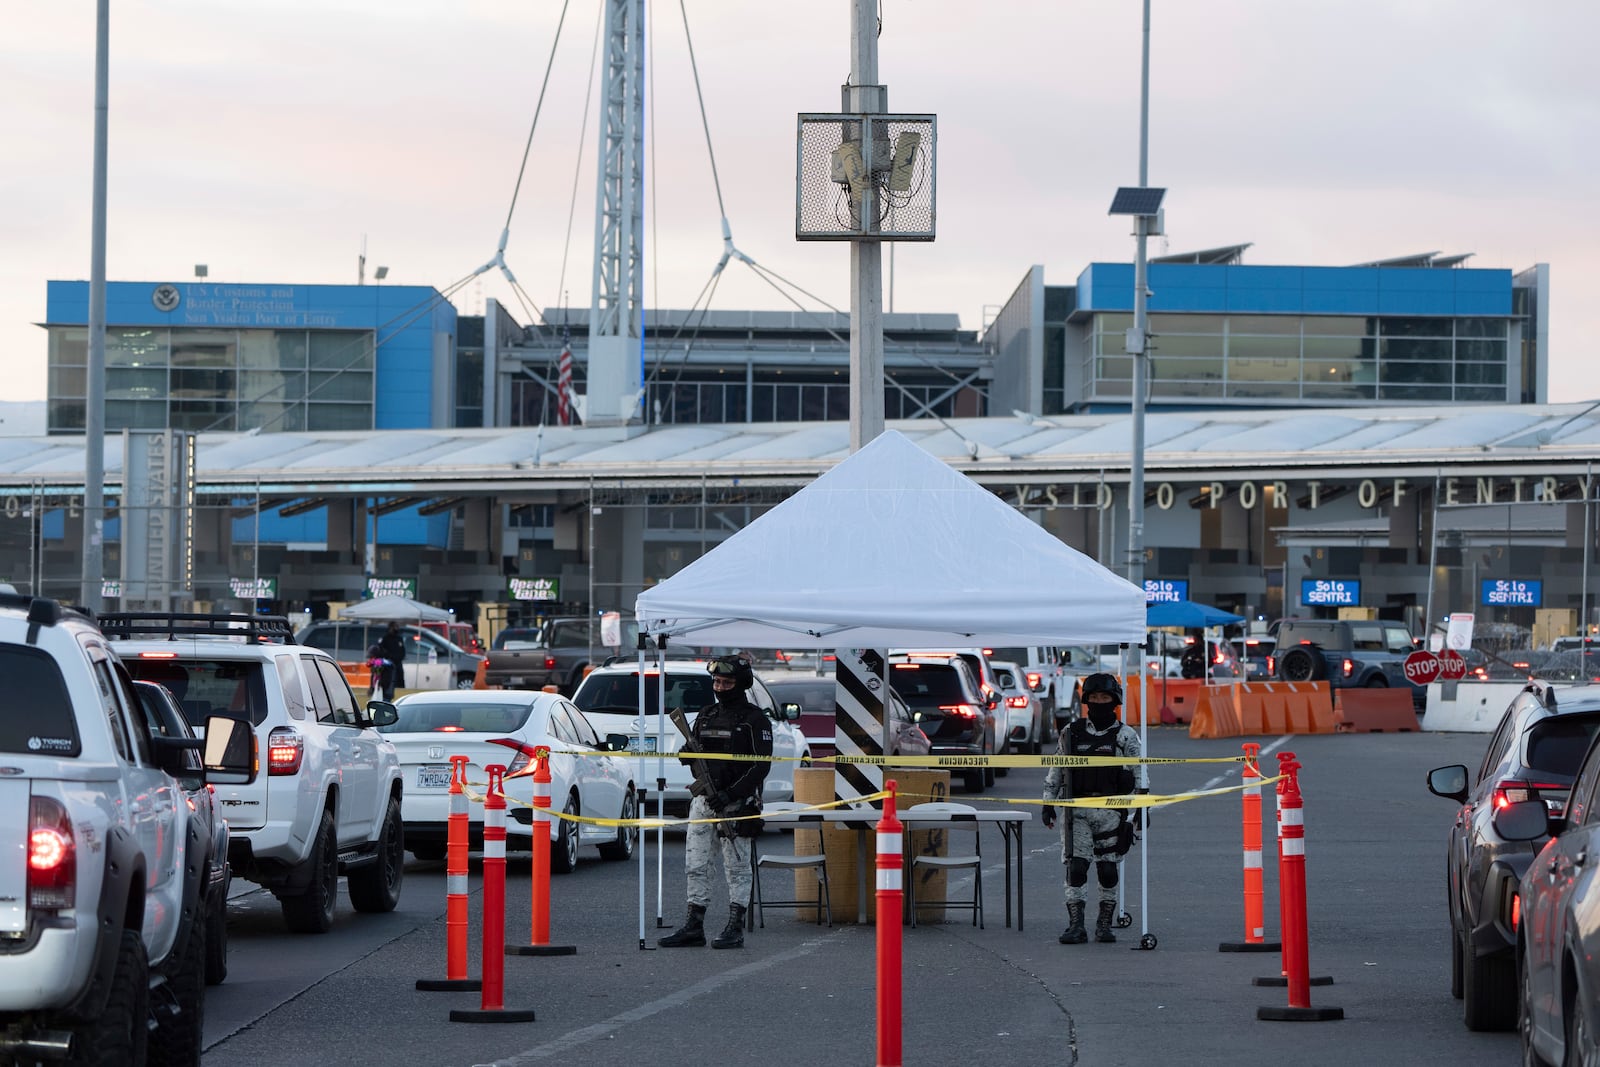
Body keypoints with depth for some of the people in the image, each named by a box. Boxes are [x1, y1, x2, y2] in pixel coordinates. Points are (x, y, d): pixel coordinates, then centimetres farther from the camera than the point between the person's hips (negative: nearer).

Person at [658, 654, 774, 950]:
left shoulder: (755, 720, -6)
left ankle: (735, 929, 3)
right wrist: (687, 755, -7)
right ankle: (694, 926, 10)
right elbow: (692, 755, 19)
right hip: (702, 800, 6)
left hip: (736, 802, -6)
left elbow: (761, 766, -11)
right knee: (695, 865, 5)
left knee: (736, 867, -1)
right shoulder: (706, 715, 14)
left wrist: (730, 794, -19)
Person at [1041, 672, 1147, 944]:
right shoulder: (1071, 733, 9)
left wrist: (1141, 807, -5)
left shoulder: (1125, 736, 4)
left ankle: (1105, 923, 16)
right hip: (1076, 809, 1)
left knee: (1108, 869, 3)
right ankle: (1076, 925, -9)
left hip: (1110, 811, -1)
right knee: (1076, 867, -9)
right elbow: (1055, 770, 15)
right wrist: (1048, 803, 11)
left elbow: (1140, 773, 3)